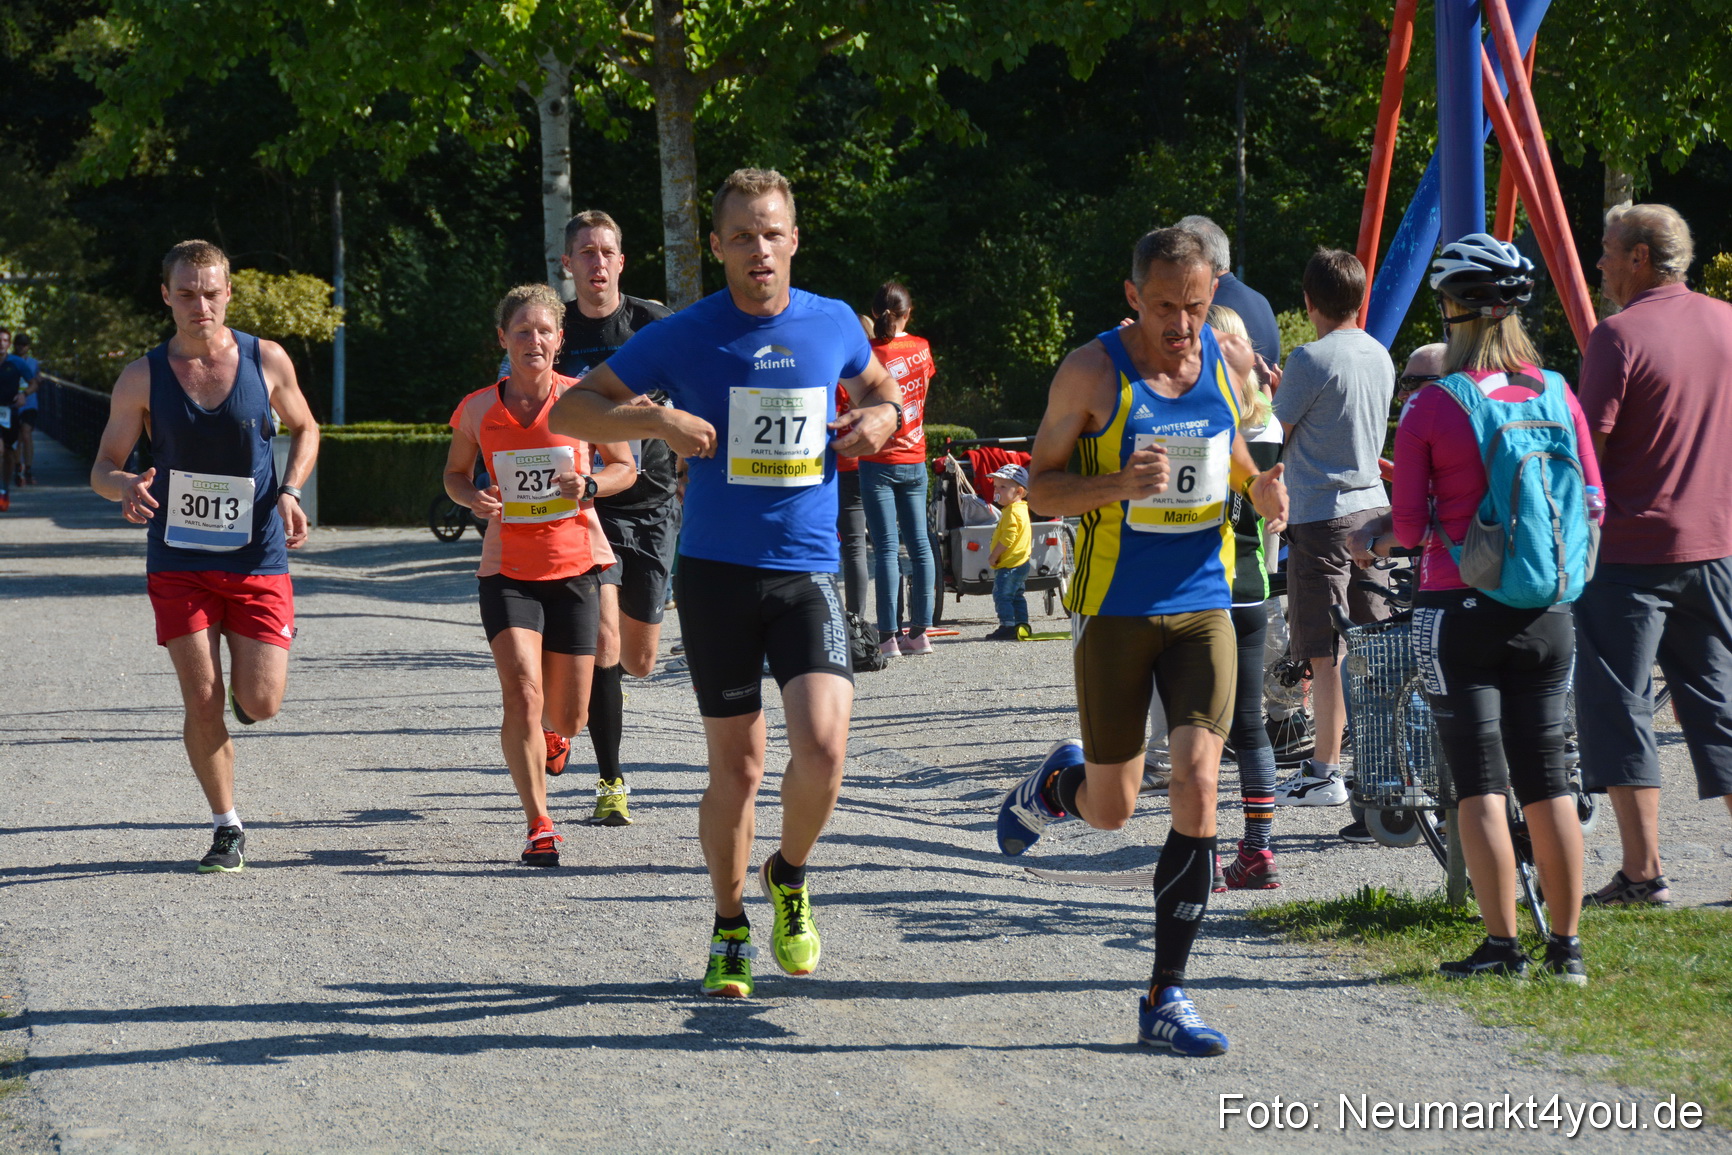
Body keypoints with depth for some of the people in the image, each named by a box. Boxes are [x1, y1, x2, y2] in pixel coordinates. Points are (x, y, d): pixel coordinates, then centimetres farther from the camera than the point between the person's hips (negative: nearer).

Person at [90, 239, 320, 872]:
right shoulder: (142, 378, -2)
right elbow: (103, 467, 2)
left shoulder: (267, 361, -2)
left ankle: (249, 673, 33)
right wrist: (126, 487, -22)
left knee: (259, 704, -4)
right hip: (178, 563, 0)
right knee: (202, 702, -5)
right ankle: (227, 828, 11)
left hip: (258, 558, 0)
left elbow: (304, 428, 14)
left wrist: (290, 491, -4)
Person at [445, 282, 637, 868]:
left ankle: (552, 734, 47)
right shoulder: (478, 409, -1)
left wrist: (589, 485, -14)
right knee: (522, 694, -19)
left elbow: (625, 467, 7)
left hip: (575, 565, 0)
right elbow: (455, 471, 14)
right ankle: (539, 825, -7)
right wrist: (472, 498, -8)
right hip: (507, 570, 0)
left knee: (568, 716, 6)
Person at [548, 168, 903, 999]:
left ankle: (789, 877, 13)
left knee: (823, 748, -17)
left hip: (807, 572, 1)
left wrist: (882, 416, 2)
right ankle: (730, 931, 24)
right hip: (716, 572, -1)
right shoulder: (683, 336, -3)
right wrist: (655, 421, -15)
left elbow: (879, 387, 26)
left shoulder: (834, 324, 4)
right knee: (735, 767, 4)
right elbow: (570, 410, 1)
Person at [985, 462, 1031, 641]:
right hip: (1019, 564, 11)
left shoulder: (1012, 512, -19)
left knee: (1002, 595, -10)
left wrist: (994, 556, -15)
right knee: (1016, 596, 16)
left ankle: (1008, 626, -12)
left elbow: (1007, 539, -25)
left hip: (1009, 565, -11)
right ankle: (1021, 627, 20)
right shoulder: (1021, 509, 16)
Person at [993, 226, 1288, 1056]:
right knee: (1111, 808, 6)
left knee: (1197, 788, -10)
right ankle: (1056, 783, 46)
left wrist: (1257, 486, -1)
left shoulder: (1230, 360, 2)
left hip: (1203, 606, 3)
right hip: (1115, 609, -3)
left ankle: (1166, 998, -3)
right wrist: (1120, 484, -24)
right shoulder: (1092, 374, -10)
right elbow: (1040, 484, -5)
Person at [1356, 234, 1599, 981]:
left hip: (1459, 609, -4)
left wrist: (1371, 539, 12)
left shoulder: (1431, 407, -10)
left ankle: (1502, 945, 0)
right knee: (1546, 777, 10)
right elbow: (1590, 505, 7)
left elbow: (1410, 523, -9)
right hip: (1544, 610, 4)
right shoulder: (1557, 395, 2)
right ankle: (1566, 945, 13)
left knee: (1481, 782, 1)